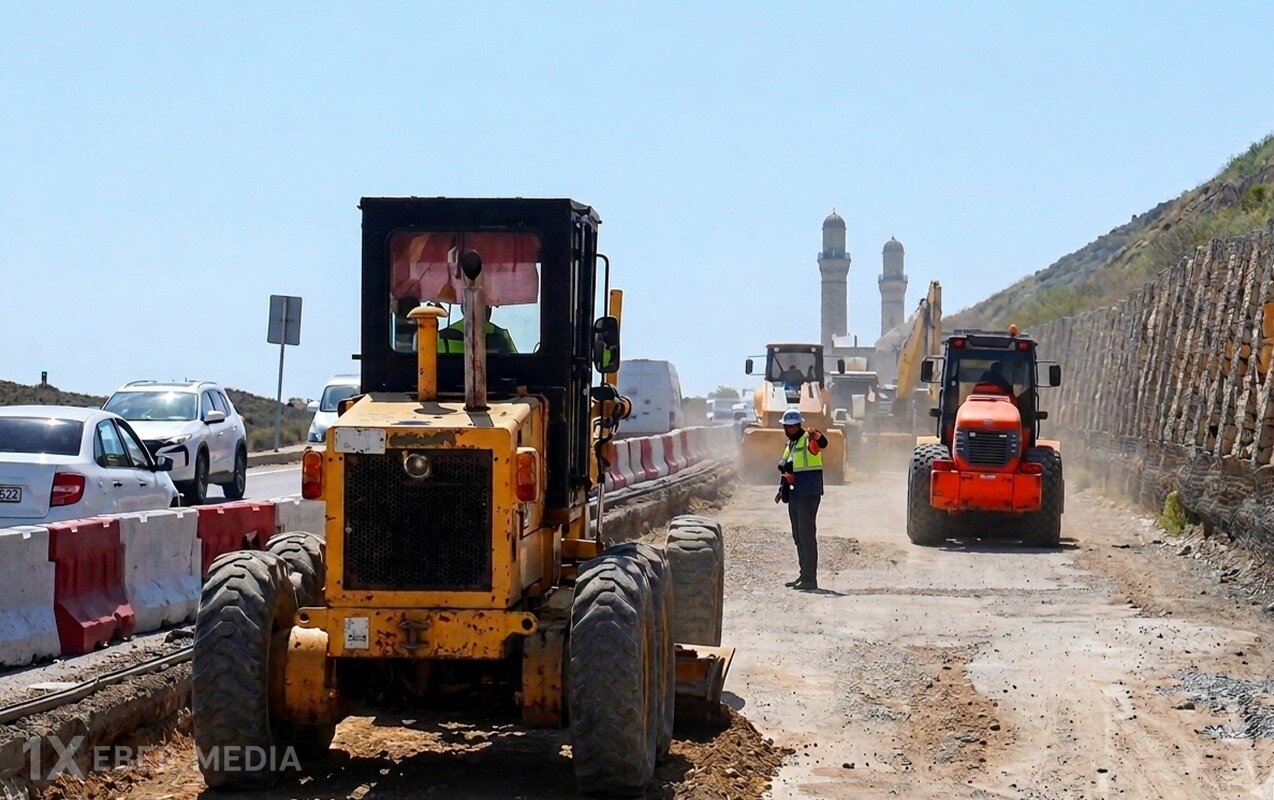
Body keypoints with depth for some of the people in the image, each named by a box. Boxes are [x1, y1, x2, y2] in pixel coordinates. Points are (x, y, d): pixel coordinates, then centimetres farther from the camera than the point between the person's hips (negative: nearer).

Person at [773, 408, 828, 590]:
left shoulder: (808, 440, -10)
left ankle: (810, 579, -7)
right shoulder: (791, 443, 18)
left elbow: (822, 444, -33)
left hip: (808, 495, -10)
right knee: (798, 537, 15)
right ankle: (804, 575, 24)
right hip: (794, 496, 10)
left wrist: (817, 436, -55)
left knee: (807, 537, -9)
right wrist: (782, 490, 19)